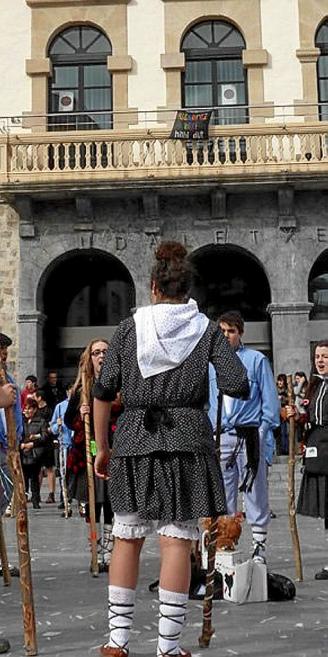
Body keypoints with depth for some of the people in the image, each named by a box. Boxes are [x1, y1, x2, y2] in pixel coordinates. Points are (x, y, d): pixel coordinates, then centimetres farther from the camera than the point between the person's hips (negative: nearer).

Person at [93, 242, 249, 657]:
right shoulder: (205, 328, 3)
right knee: (176, 541, 2)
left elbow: (103, 392, 1)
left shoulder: (130, 326, 4)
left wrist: (101, 447, 8)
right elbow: (239, 385, -6)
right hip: (186, 439, -1)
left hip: (134, 439, 1)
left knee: (126, 538, 11)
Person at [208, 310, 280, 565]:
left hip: (249, 436, -4)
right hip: (220, 437, 4)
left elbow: (270, 400, 1)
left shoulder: (257, 360, 2)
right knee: (222, 496, 7)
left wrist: (262, 432, -7)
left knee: (255, 492, 0)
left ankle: (259, 546, 9)